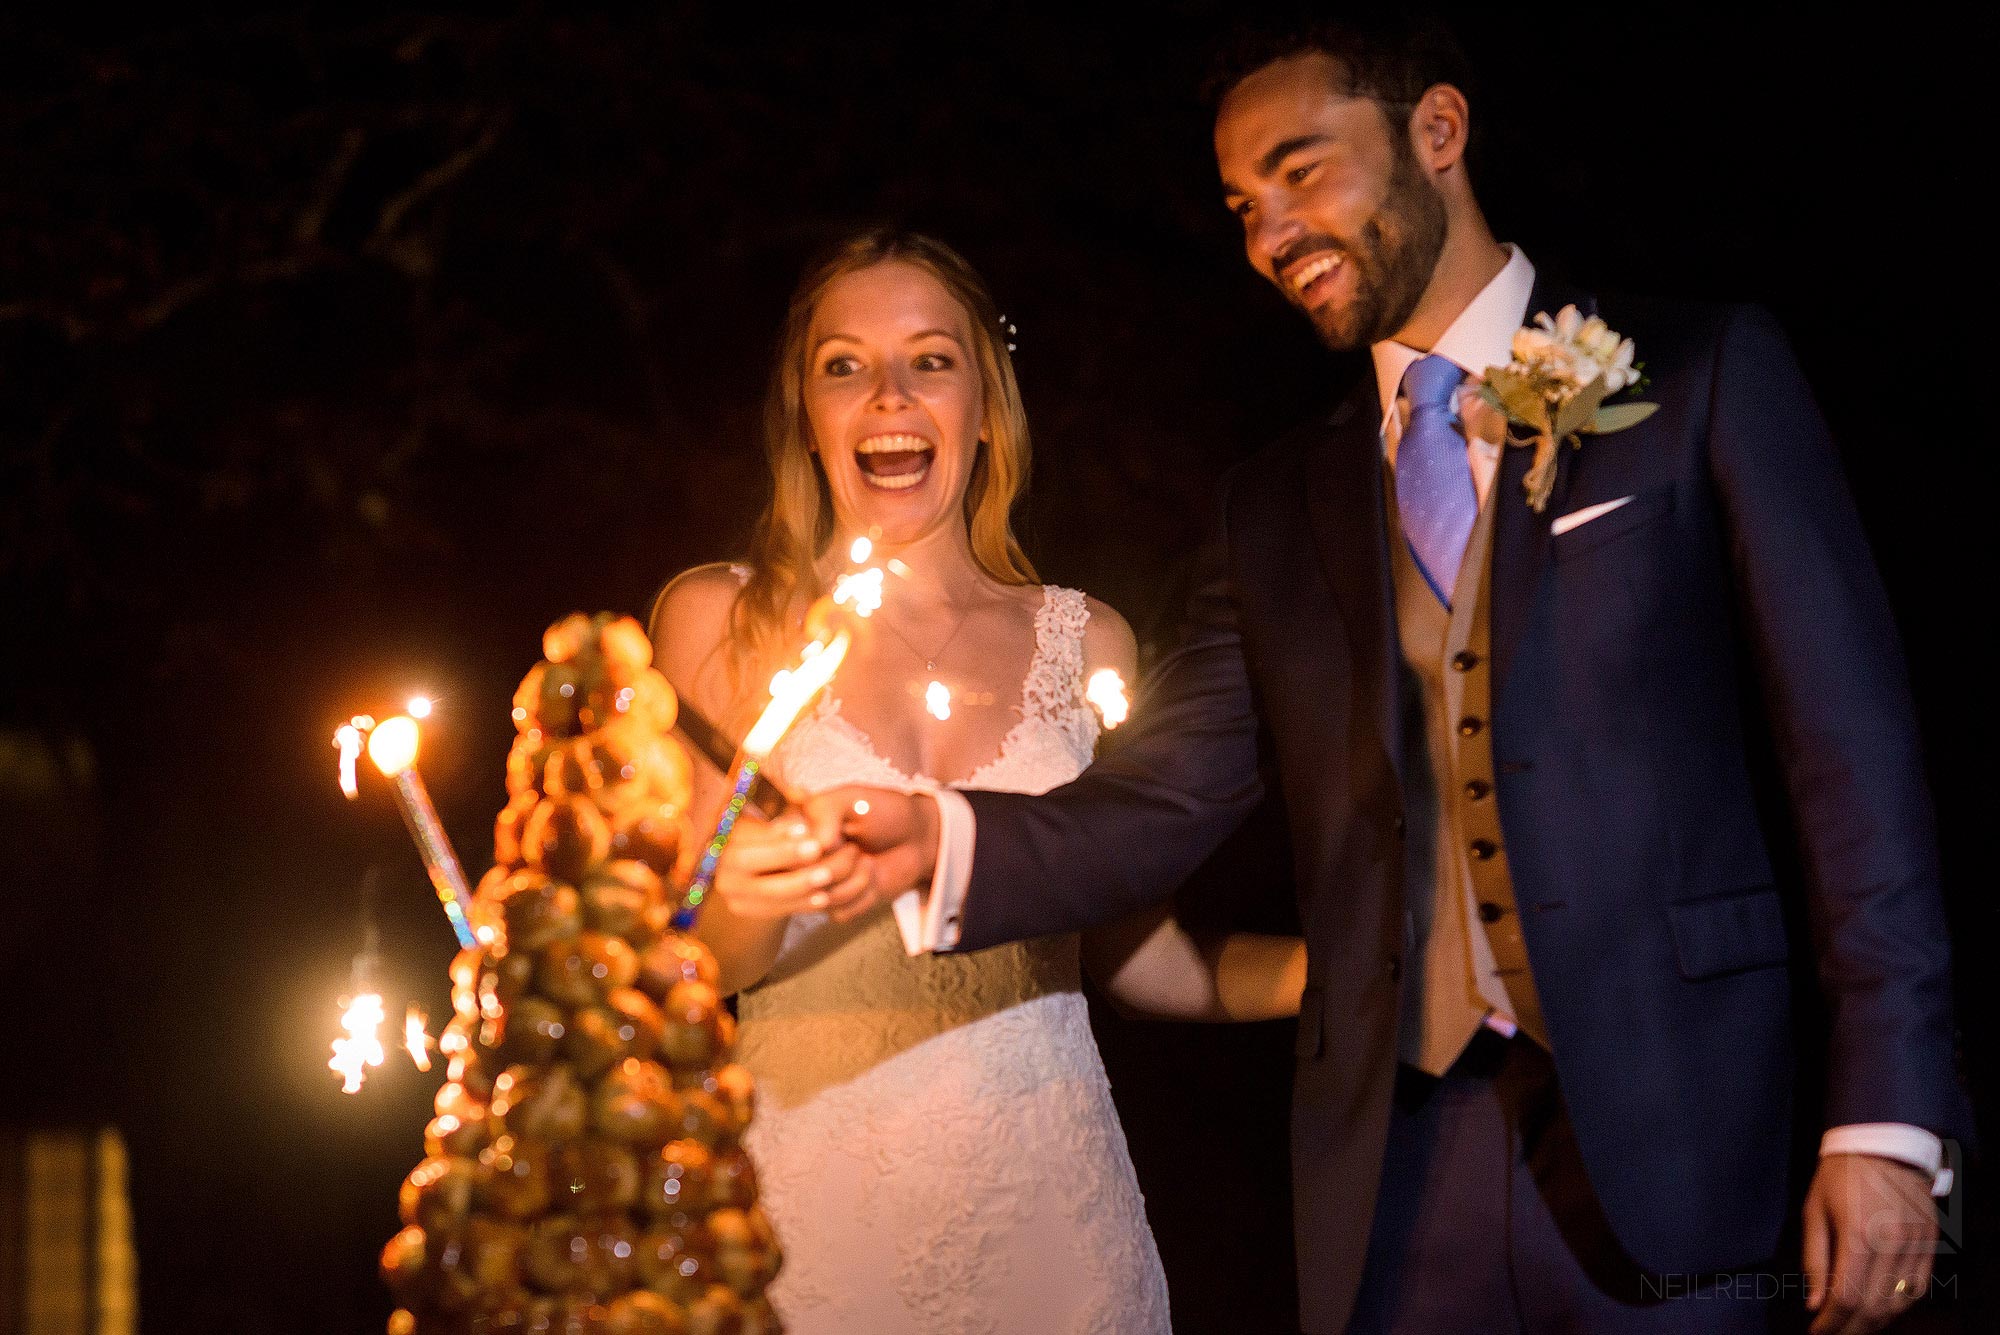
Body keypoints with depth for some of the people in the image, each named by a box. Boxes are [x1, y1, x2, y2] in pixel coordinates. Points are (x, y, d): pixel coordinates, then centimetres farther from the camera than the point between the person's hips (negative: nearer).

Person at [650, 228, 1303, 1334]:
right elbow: (688, 963, -2)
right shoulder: (720, 620, 1)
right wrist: (754, 899, -23)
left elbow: (1136, 950, 10)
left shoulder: (1084, 641, 7)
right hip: (818, 1190, -2)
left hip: (1047, 1195, 2)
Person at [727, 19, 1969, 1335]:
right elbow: (1168, 798, 8)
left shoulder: (1703, 375, 3)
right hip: (1395, 1170, 4)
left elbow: (1850, 742, -3)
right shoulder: (1282, 503, 16)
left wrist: (1885, 1118, -11)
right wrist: (945, 842, -13)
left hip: (1668, 1153, -3)